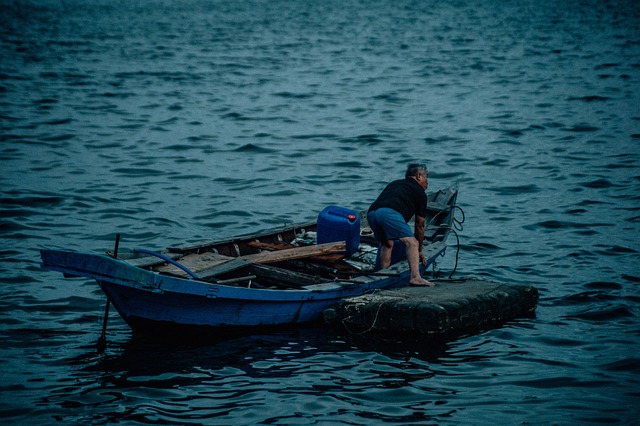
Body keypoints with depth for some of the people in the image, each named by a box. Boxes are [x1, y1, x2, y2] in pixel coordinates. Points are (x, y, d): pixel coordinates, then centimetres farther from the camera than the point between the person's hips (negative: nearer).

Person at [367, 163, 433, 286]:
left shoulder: (394, 183, 38)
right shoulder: (419, 192, 21)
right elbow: (419, 225, 24)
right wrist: (420, 251, 34)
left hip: (371, 212, 7)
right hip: (390, 213, -7)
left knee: (386, 244, 28)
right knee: (412, 243, -6)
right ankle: (415, 277, -24)